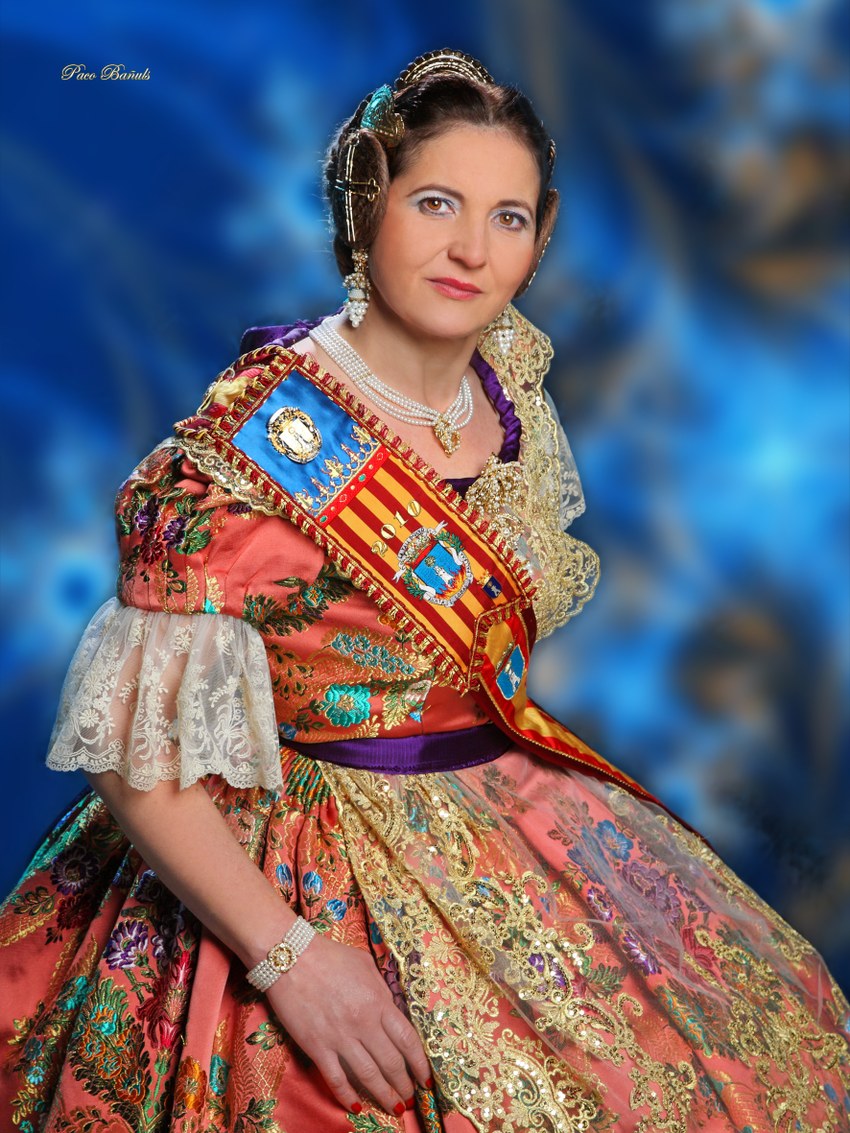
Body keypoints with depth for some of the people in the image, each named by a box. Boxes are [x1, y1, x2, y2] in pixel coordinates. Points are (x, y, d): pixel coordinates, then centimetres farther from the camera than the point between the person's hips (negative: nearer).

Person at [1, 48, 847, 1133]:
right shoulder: (262, 439, -23)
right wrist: (290, 953, -25)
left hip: (510, 819, 7)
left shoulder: (513, 377, -2)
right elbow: (134, 753, -22)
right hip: (309, 875, -6)